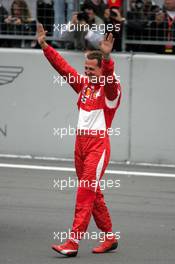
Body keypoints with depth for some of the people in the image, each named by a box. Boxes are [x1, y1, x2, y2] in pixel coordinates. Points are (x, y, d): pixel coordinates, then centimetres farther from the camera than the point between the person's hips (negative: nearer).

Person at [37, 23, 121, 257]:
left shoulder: (111, 89, -7)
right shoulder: (84, 84, 12)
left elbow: (109, 77, -29)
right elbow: (62, 66, 13)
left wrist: (107, 57, -47)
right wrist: (44, 45, 7)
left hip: (98, 144, -8)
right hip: (81, 142, 8)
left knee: (85, 192, -13)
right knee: (93, 194, 12)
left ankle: (73, 243, -17)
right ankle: (110, 237, 23)